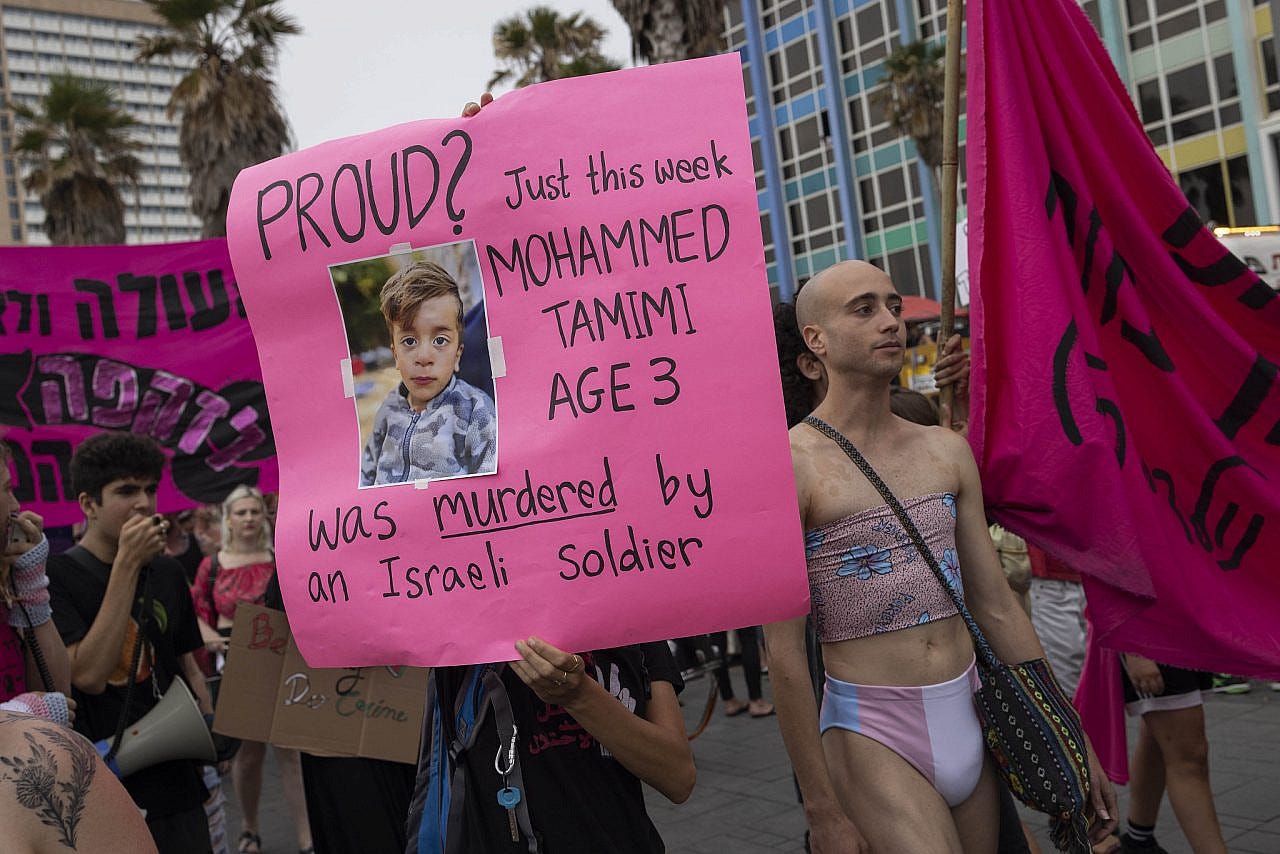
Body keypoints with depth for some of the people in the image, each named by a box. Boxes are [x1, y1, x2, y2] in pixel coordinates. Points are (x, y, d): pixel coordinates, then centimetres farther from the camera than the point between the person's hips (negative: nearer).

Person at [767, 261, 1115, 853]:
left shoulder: (947, 452, 8)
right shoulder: (790, 463, -10)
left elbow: (998, 608, 12)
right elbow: (785, 656, -11)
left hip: (971, 715, 6)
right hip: (873, 735, -5)